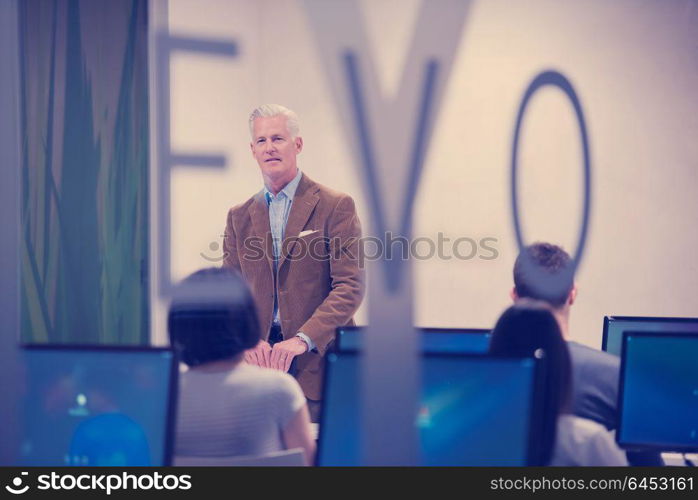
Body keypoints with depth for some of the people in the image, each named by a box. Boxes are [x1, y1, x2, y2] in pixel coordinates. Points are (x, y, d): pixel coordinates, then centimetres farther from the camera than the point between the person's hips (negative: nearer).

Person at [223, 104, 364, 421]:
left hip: (316, 360, -3)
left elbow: (350, 287, -6)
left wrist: (303, 339, -18)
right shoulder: (239, 217, 15)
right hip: (257, 361, 3)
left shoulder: (335, 206, 1)